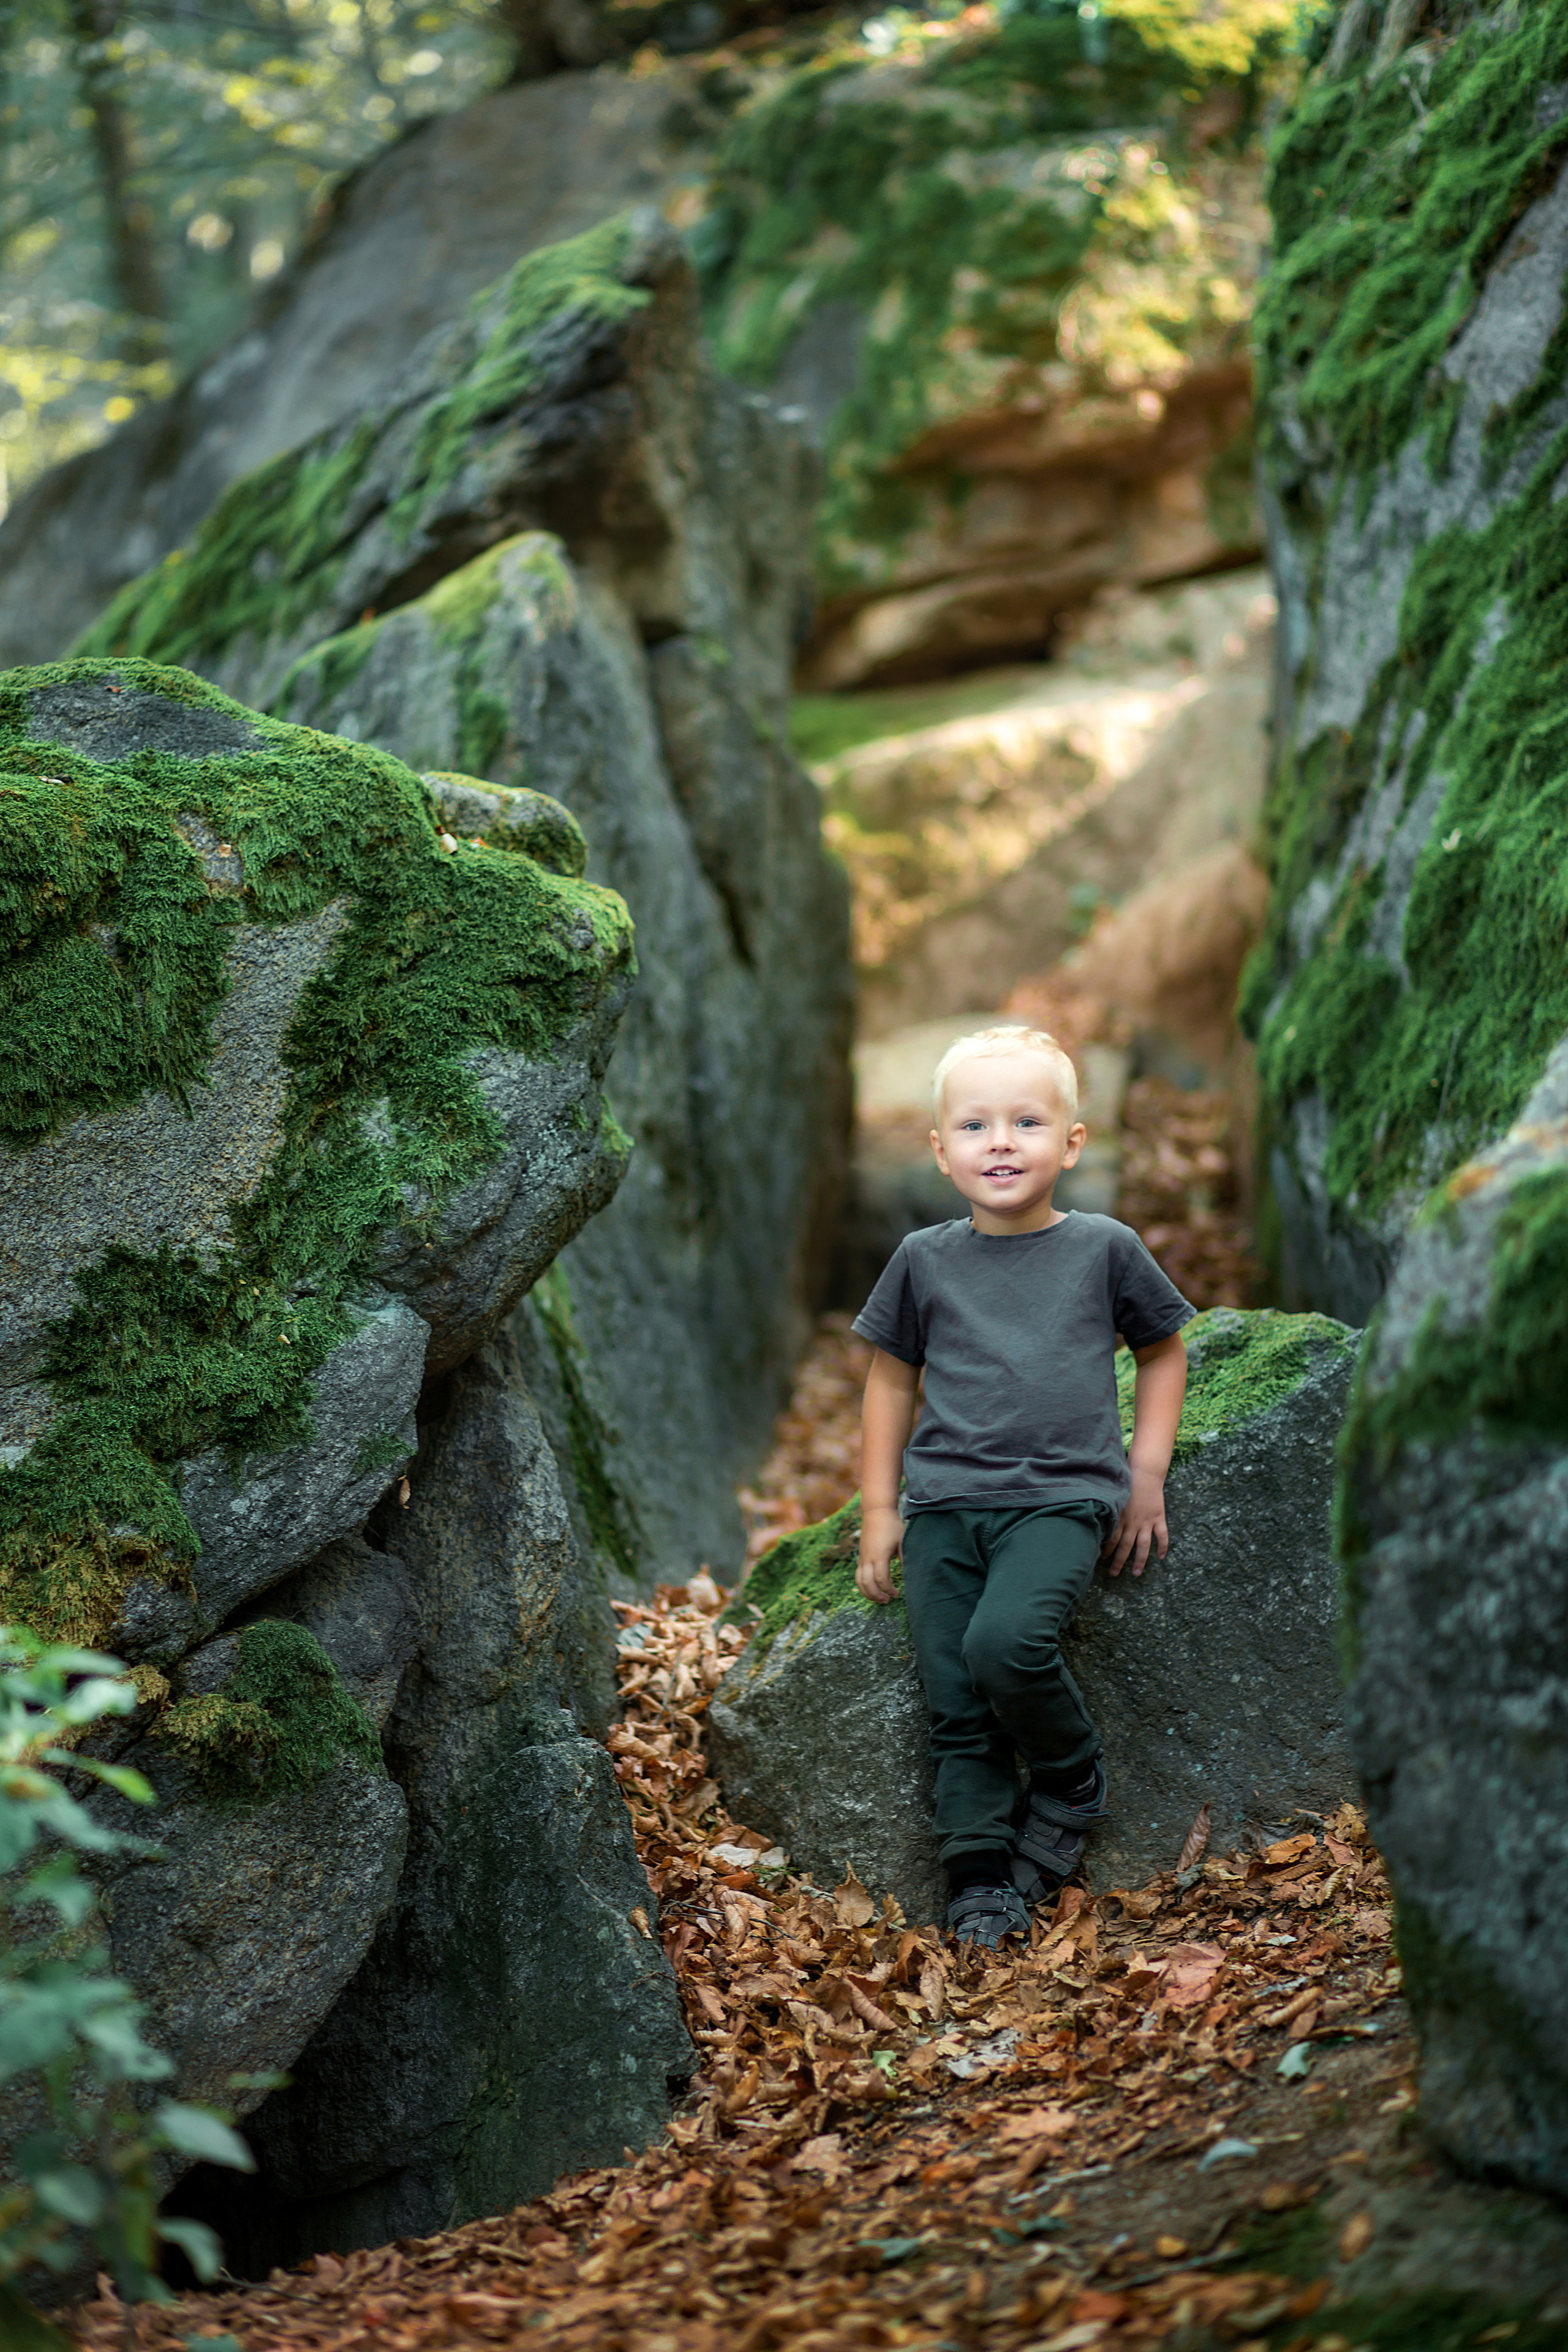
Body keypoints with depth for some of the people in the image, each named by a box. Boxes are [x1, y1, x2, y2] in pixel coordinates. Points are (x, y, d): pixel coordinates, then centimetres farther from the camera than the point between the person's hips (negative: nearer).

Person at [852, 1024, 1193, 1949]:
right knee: (957, 1708, -4)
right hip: (945, 1503, 3)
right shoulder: (925, 1261, 7)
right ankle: (982, 1882, 7)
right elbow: (892, 1379, 17)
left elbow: (1165, 1350, 16)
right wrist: (879, 1509, 12)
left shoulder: (1104, 1249, 3)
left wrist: (1146, 1475, 8)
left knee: (1006, 1641, -27)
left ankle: (1073, 1779, -1)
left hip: (1061, 1500, -3)